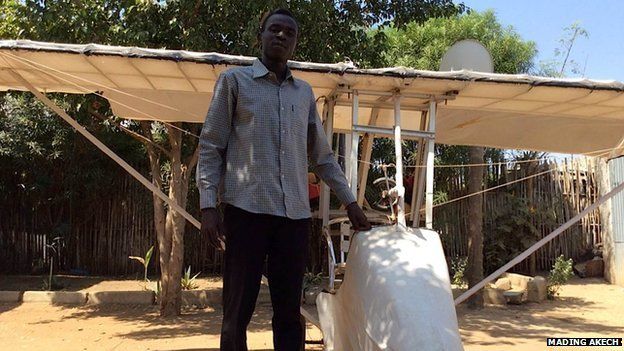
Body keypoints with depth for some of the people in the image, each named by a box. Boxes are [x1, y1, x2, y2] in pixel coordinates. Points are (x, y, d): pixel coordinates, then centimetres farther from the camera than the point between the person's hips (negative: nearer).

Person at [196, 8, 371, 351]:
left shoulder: (305, 92, 19)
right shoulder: (234, 80, 8)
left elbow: (322, 155, 23)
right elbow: (210, 146, 3)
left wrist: (350, 201, 18)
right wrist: (208, 204, -7)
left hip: (295, 212, 4)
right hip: (247, 208, -3)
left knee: (289, 310, 6)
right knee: (238, 310, 0)